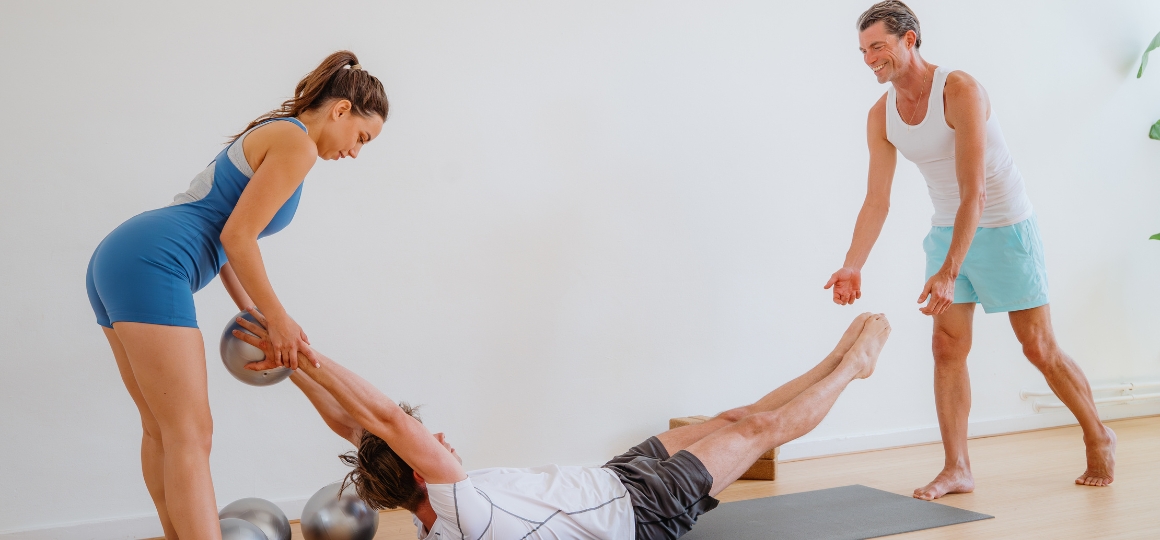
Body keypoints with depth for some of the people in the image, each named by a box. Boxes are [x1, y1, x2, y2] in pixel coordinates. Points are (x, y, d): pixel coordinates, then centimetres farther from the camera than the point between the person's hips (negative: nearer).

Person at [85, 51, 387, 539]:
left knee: (161, 431, 17)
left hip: (115, 259, 10)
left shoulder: (271, 133, 22)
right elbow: (237, 236, -13)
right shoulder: (297, 143, -7)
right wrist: (278, 319, -4)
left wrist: (251, 314, 20)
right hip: (151, 266, -10)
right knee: (190, 438, -11)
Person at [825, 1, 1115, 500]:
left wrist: (949, 272, -36)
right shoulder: (881, 116, -4)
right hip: (947, 230, 5)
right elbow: (876, 200, 0)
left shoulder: (960, 91, -24)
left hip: (1003, 227, -5)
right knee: (947, 348, -3)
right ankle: (957, 470, 3)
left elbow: (973, 192, -30)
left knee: (1039, 348, 3)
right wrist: (852, 266, -10)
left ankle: (1099, 439, 25)